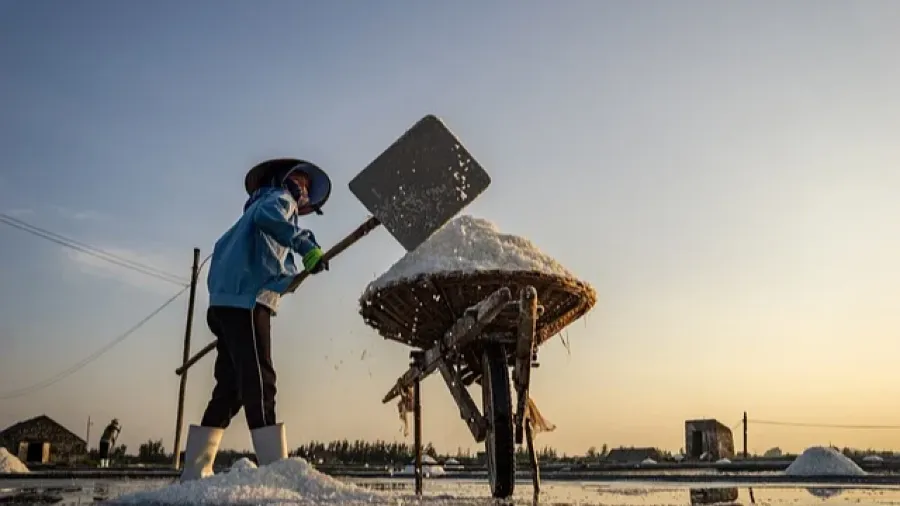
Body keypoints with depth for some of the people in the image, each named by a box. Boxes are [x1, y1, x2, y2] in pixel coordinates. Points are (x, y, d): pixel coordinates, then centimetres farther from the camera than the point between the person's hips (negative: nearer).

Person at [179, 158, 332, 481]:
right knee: (259, 384, -17)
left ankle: (194, 472, 11)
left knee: (231, 388, 10)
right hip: (245, 299, -9)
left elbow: (226, 247, 29)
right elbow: (266, 216, -18)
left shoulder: (276, 204, 32)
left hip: (228, 300, 9)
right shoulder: (280, 198, 8)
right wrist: (305, 244, -23)